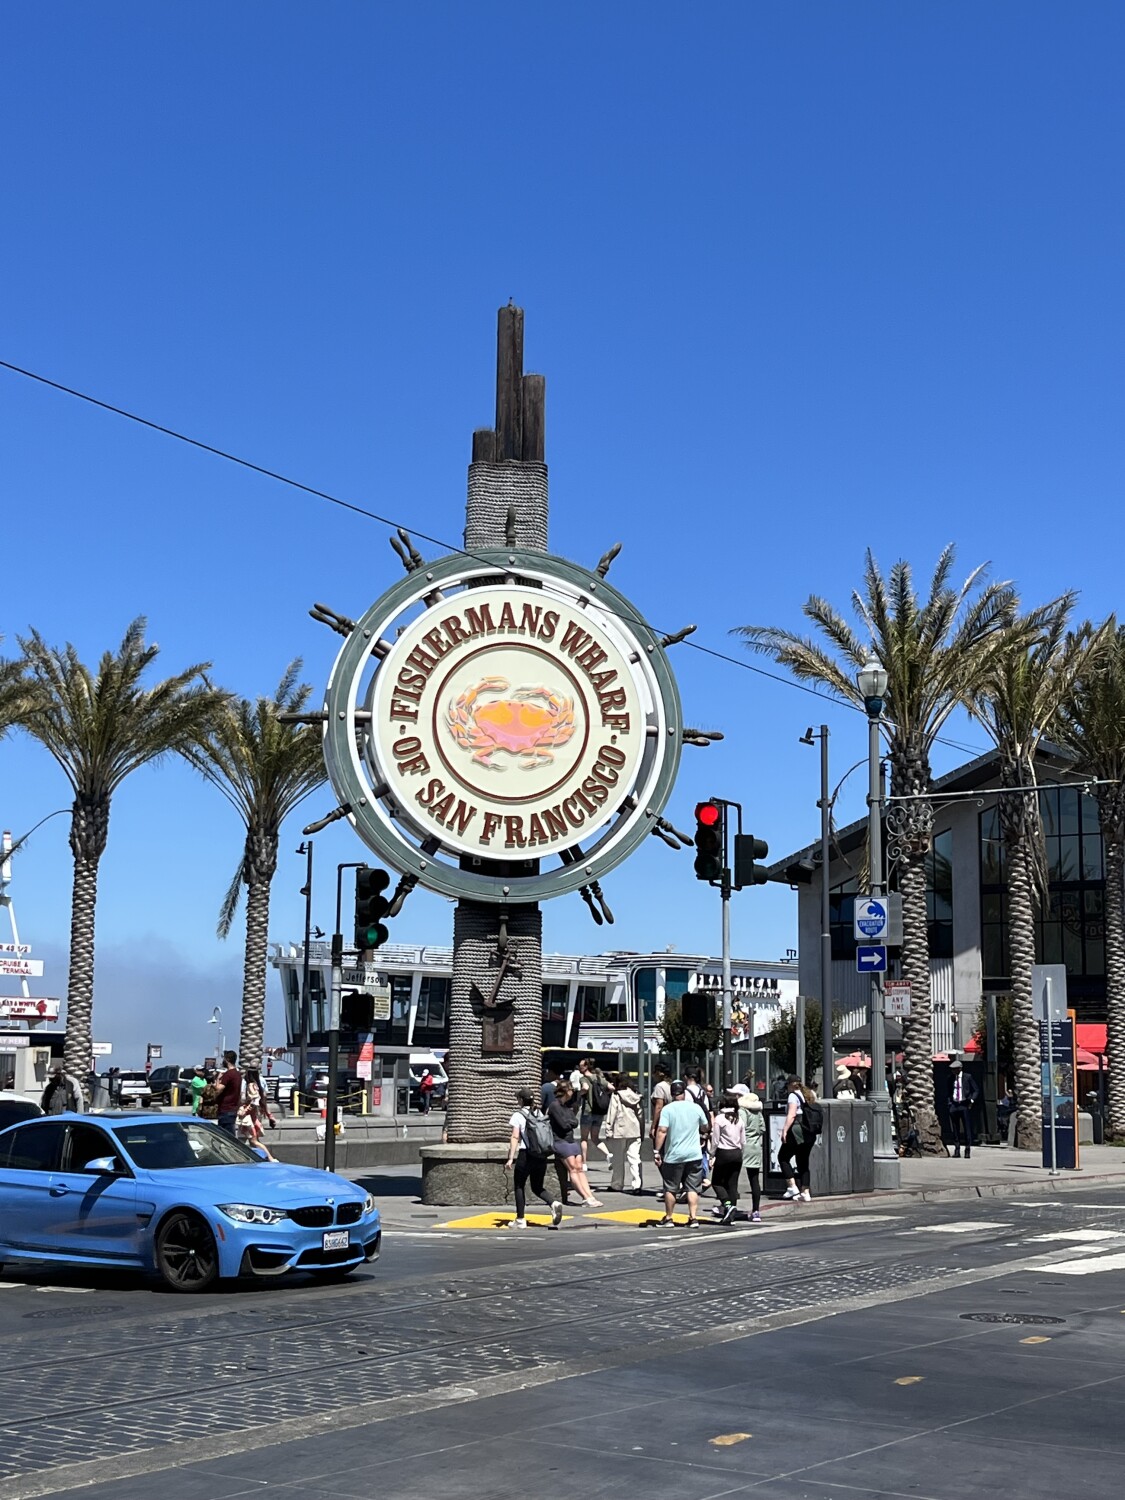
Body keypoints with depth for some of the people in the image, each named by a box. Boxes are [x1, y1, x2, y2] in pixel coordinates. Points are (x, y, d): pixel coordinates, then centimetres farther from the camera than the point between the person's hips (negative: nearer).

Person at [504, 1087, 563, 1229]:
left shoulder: (518, 1115, -6)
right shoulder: (540, 1113, 11)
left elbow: (515, 1137, -13)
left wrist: (510, 1158, -15)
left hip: (526, 1154, -5)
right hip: (541, 1155, 5)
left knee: (519, 1186, 10)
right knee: (537, 1187, 16)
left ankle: (520, 1220, 9)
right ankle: (554, 1203, -12)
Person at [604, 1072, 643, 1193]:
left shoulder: (616, 1096, -8)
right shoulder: (635, 1096, 8)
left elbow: (612, 1114, -10)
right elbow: (639, 1114, 10)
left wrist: (608, 1130, -5)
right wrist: (640, 1129, 14)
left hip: (619, 1131, -4)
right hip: (634, 1131, 4)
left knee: (618, 1159, 7)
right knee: (634, 1158, 1)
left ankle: (617, 1185, 15)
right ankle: (636, 1184, -10)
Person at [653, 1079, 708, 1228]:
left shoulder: (667, 1109, -8)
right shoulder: (696, 1108, 2)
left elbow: (662, 1130, -16)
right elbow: (705, 1128, 16)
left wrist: (657, 1151, -12)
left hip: (674, 1155, -2)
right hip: (694, 1154, 2)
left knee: (670, 1188, 9)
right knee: (692, 1188, 6)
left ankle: (669, 1218, 17)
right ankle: (694, 1218, 0)